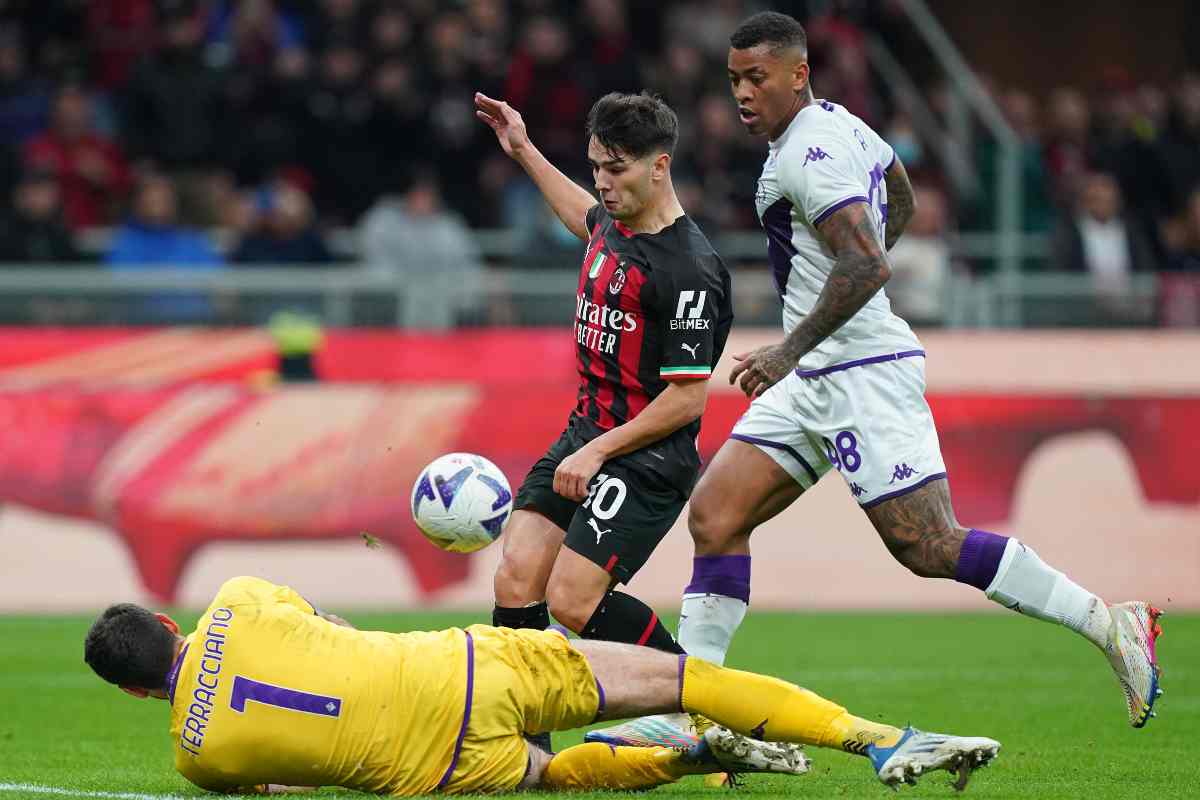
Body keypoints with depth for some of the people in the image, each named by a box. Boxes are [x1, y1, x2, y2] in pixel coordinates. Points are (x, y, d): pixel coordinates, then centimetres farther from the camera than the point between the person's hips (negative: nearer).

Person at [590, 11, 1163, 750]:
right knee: (714, 516, 3)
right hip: (814, 383, 10)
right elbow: (901, 202, 31)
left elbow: (866, 266, -27)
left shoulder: (807, 155, -16)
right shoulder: (841, 125, 14)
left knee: (930, 548, -12)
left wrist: (791, 350, -24)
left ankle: (1110, 624, -3)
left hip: (863, 375, -10)